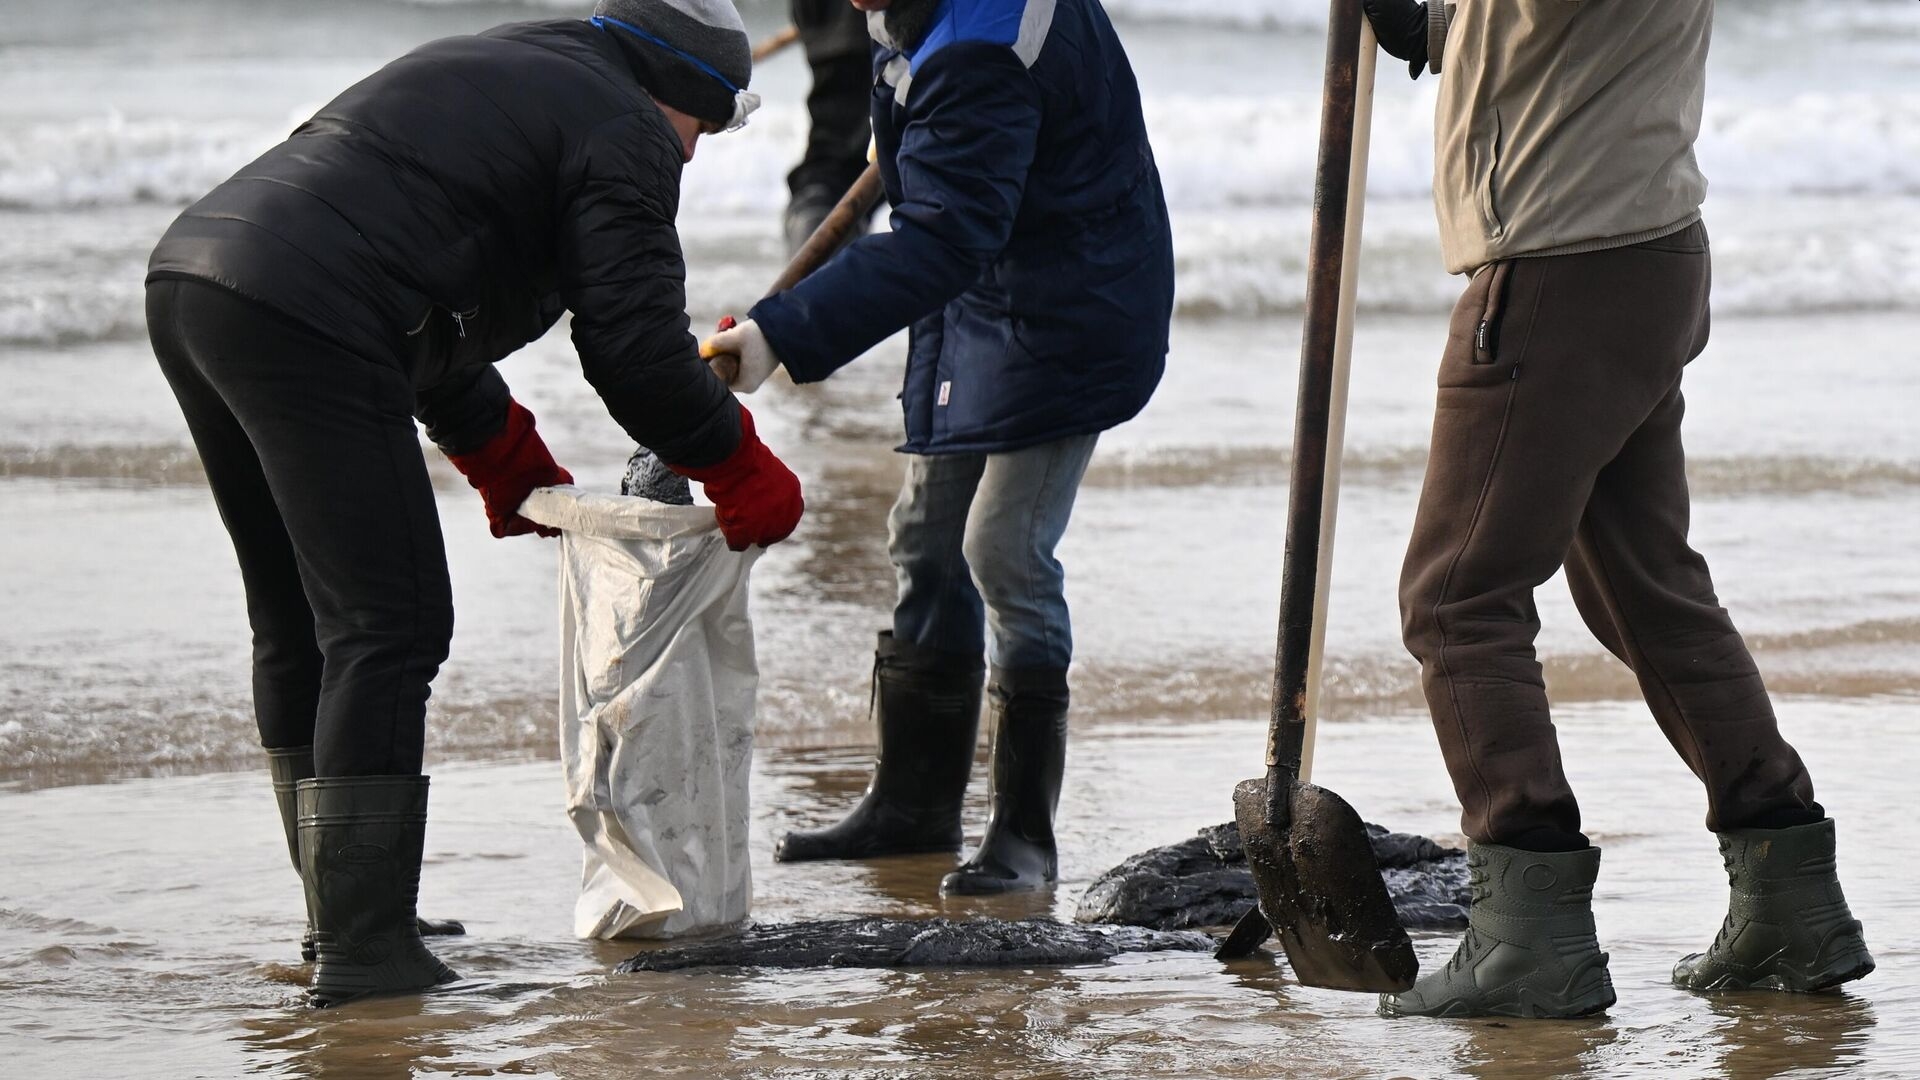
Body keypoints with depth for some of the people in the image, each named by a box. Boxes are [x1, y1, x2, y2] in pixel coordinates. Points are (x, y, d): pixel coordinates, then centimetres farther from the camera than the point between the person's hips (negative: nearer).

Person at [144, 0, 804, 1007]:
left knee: (298, 623, 19)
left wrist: (506, 458, 43)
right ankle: (363, 952, -9)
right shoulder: (623, 131, 3)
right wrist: (742, 471, 11)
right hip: (301, 320, -10)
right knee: (388, 624, -7)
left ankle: (342, 915, 27)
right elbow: (633, 345, -3)